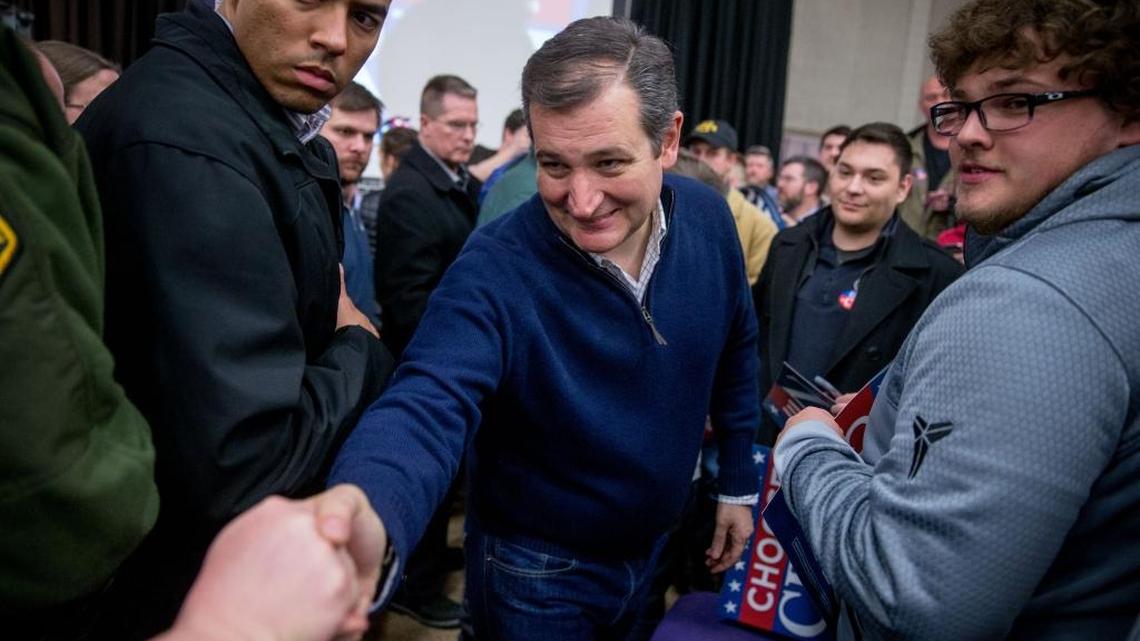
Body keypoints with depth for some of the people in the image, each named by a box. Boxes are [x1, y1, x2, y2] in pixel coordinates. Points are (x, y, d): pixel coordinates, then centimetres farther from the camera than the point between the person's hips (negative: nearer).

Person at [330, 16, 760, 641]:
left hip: (651, 547, 5)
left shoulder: (708, 219, -14)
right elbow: (428, 407, -43)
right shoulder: (495, 271, -29)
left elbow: (735, 351, 2)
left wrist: (738, 483, 7)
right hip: (536, 574, -4)